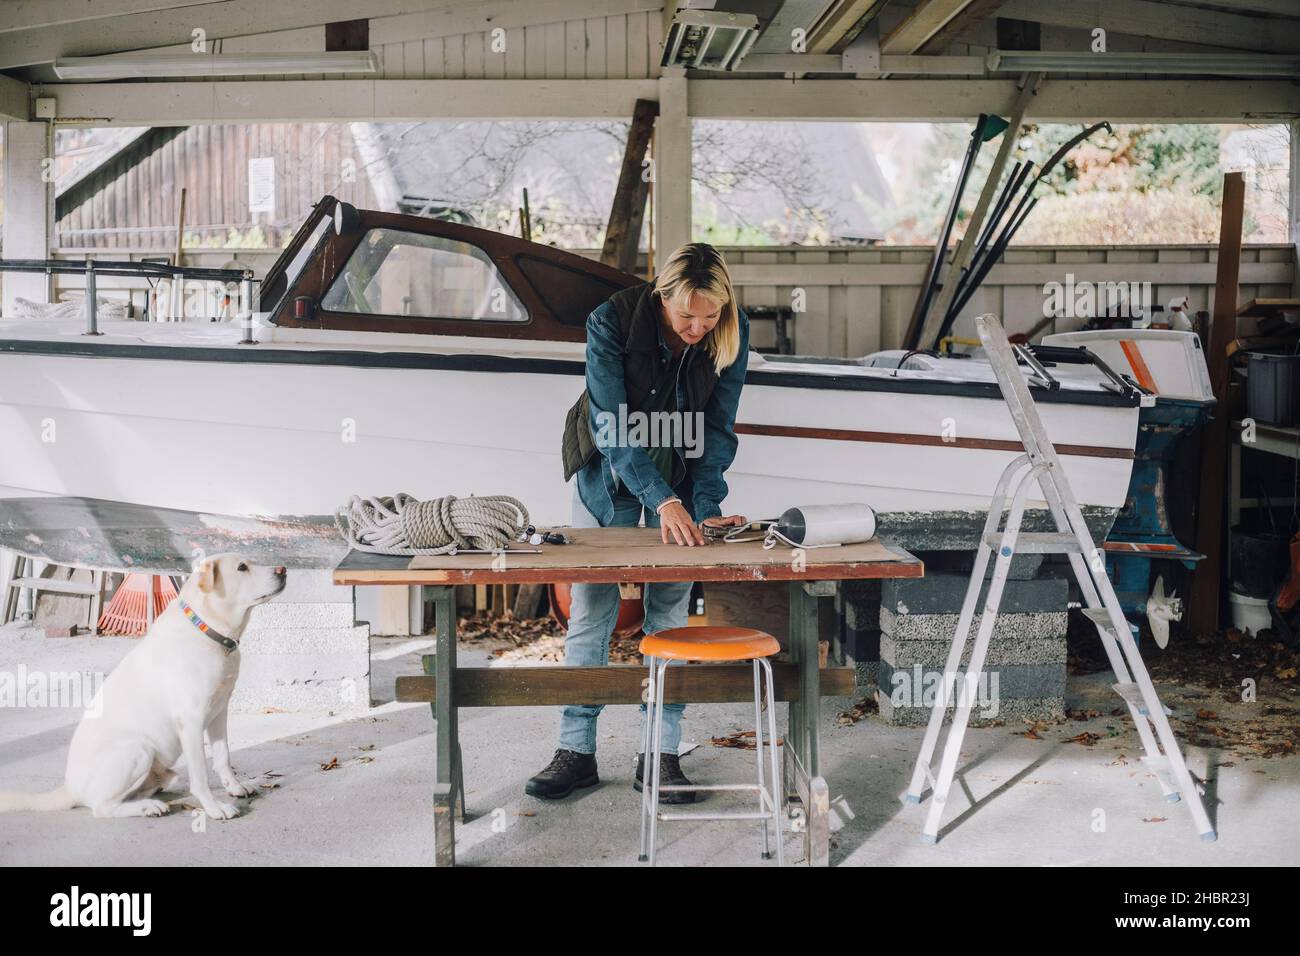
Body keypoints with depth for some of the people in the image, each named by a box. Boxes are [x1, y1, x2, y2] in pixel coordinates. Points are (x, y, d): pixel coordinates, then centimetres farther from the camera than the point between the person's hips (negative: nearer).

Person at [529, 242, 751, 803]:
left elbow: (717, 430, -11)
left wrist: (705, 508, -21)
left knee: (669, 613, 0)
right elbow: (612, 429, -28)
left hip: (682, 472, 2)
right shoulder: (611, 321, -27)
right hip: (609, 471, -2)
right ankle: (576, 751, 8)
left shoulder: (732, 334, -18)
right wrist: (664, 501, -37)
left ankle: (659, 754, 8)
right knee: (590, 612, -2)